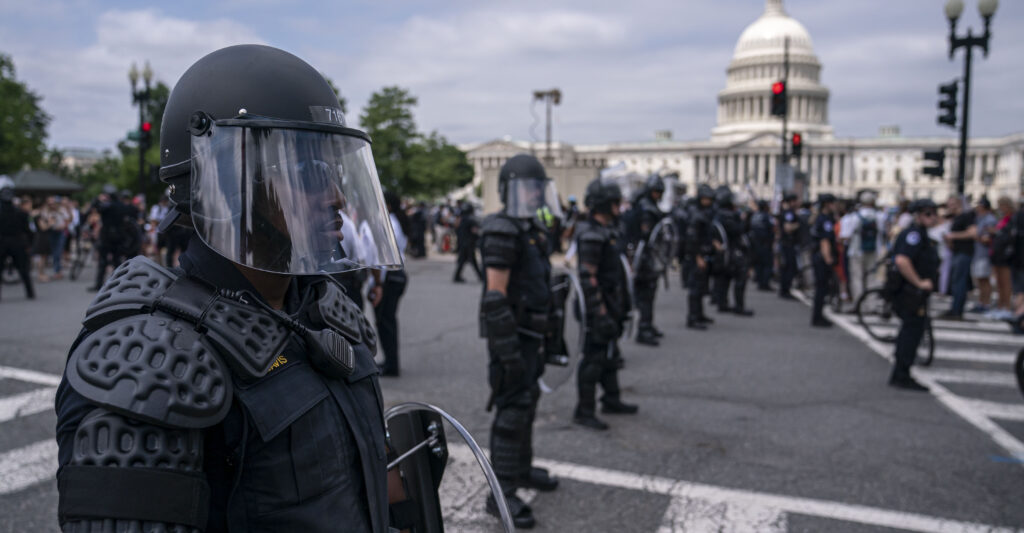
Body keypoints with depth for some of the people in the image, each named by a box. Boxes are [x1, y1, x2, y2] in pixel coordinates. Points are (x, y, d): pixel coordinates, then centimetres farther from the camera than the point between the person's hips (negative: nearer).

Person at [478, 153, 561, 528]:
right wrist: (508, 350, -25)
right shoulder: (503, 231, -17)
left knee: (528, 401, 19)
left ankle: (522, 469, 35)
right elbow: (495, 296, -22)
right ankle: (502, 492, 1)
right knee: (512, 409, -7)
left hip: (529, 332, 10)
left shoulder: (533, 229, 13)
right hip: (510, 334, -10)